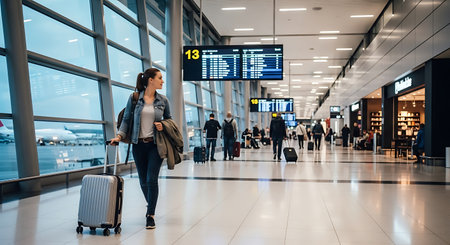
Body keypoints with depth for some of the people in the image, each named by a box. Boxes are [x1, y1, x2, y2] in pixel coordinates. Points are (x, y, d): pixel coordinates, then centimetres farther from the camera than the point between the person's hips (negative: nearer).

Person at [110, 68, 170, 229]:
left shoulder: (163, 100, 4)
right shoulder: (134, 98, 0)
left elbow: (169, 118, 17)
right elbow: (126, 119, 3)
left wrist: (163, 125, -4)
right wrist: (120, 135, -10)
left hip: (155, 144, 0)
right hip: (138, 144, 1)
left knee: (152, 180, -7)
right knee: (143, 181, 9)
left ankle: (150, 215, 4)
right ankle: (151, 206, 34)